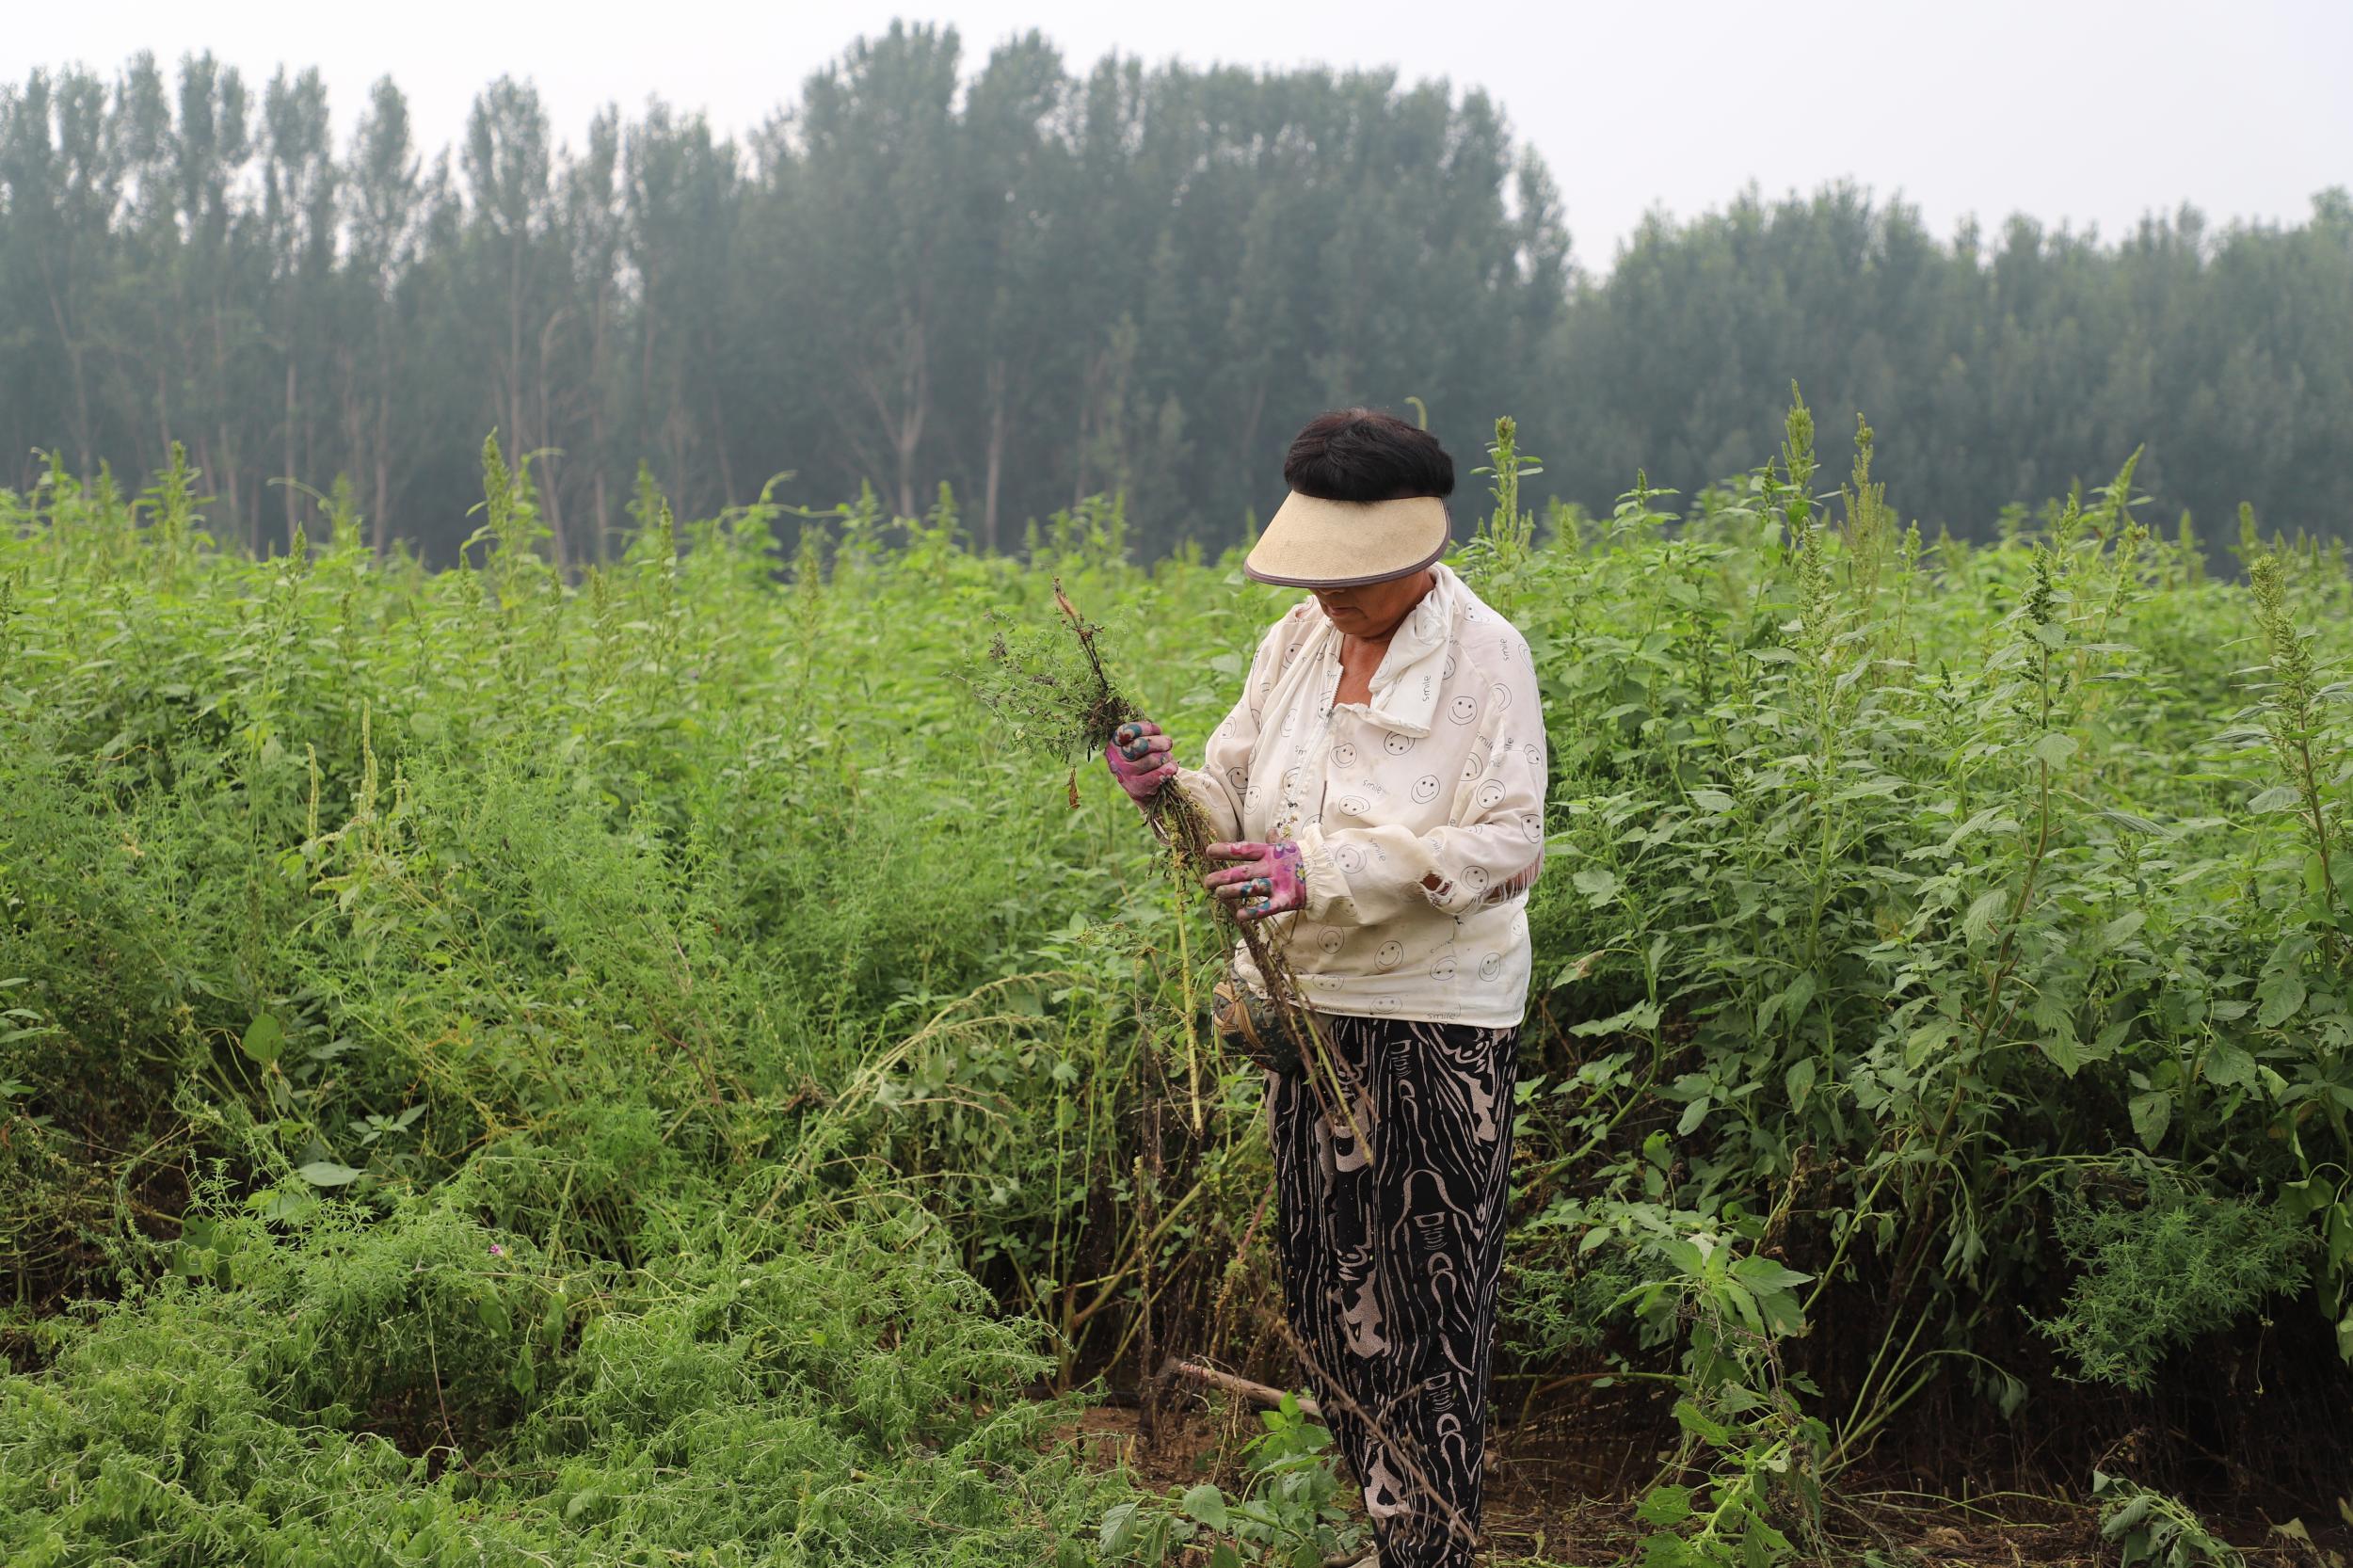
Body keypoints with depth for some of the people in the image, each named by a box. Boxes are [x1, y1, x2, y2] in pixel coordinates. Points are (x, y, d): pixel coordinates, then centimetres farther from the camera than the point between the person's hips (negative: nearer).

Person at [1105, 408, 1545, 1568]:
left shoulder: (1484, 657, -10)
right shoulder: (1295, 645, 6)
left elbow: (1507, 846, -18)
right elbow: (1237, 802, 8)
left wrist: (1323, 869, -27)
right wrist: (1168, 787, -17)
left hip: (1436, 1017, -5)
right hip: (1303, 1004, 5)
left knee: (1428, 1296, 1)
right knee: (1323, 1277, 9)